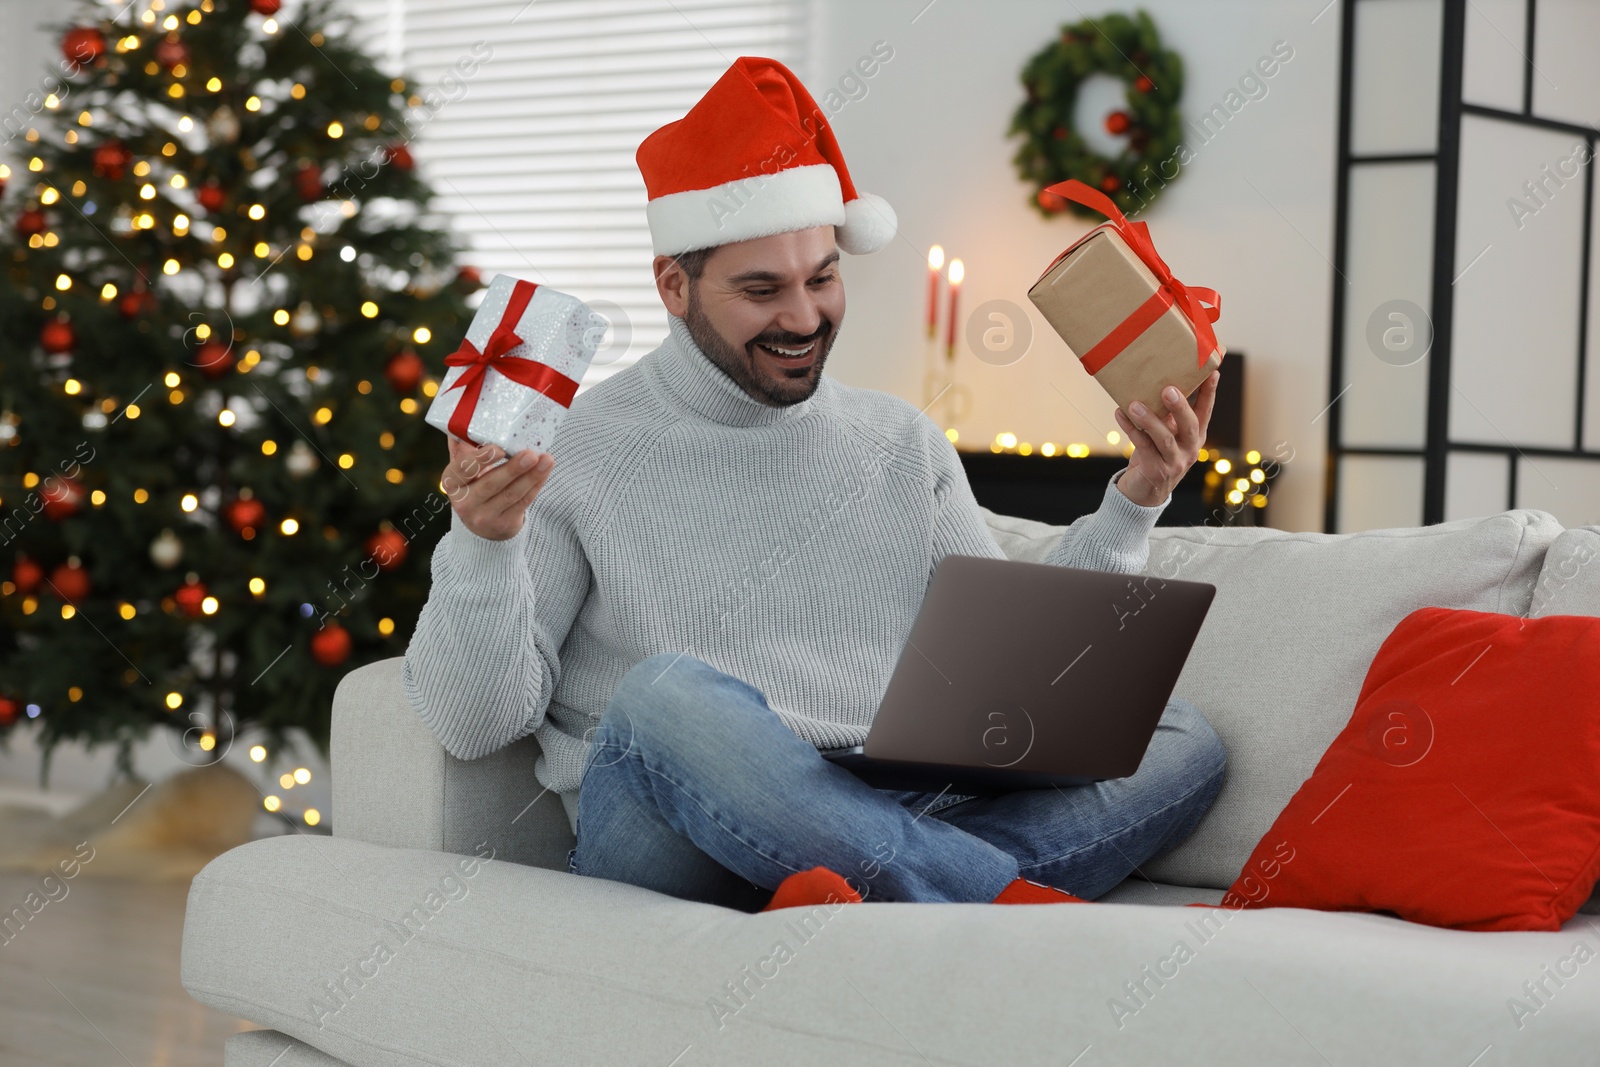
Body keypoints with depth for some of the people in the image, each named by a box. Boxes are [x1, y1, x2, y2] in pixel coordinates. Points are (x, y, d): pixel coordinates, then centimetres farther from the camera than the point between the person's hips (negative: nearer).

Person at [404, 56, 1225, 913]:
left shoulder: (904, 446, 16)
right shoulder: (573, 452, 2)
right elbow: (473, 724, -2)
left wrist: (1133, 501, 7)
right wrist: (483, 544, -19)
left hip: (897, 827, 5)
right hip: (667, 837, -5)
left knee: (1181, 738, -12)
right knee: (669, 692, -36)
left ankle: (856, 906, -34)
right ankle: (1019, 904, -31)